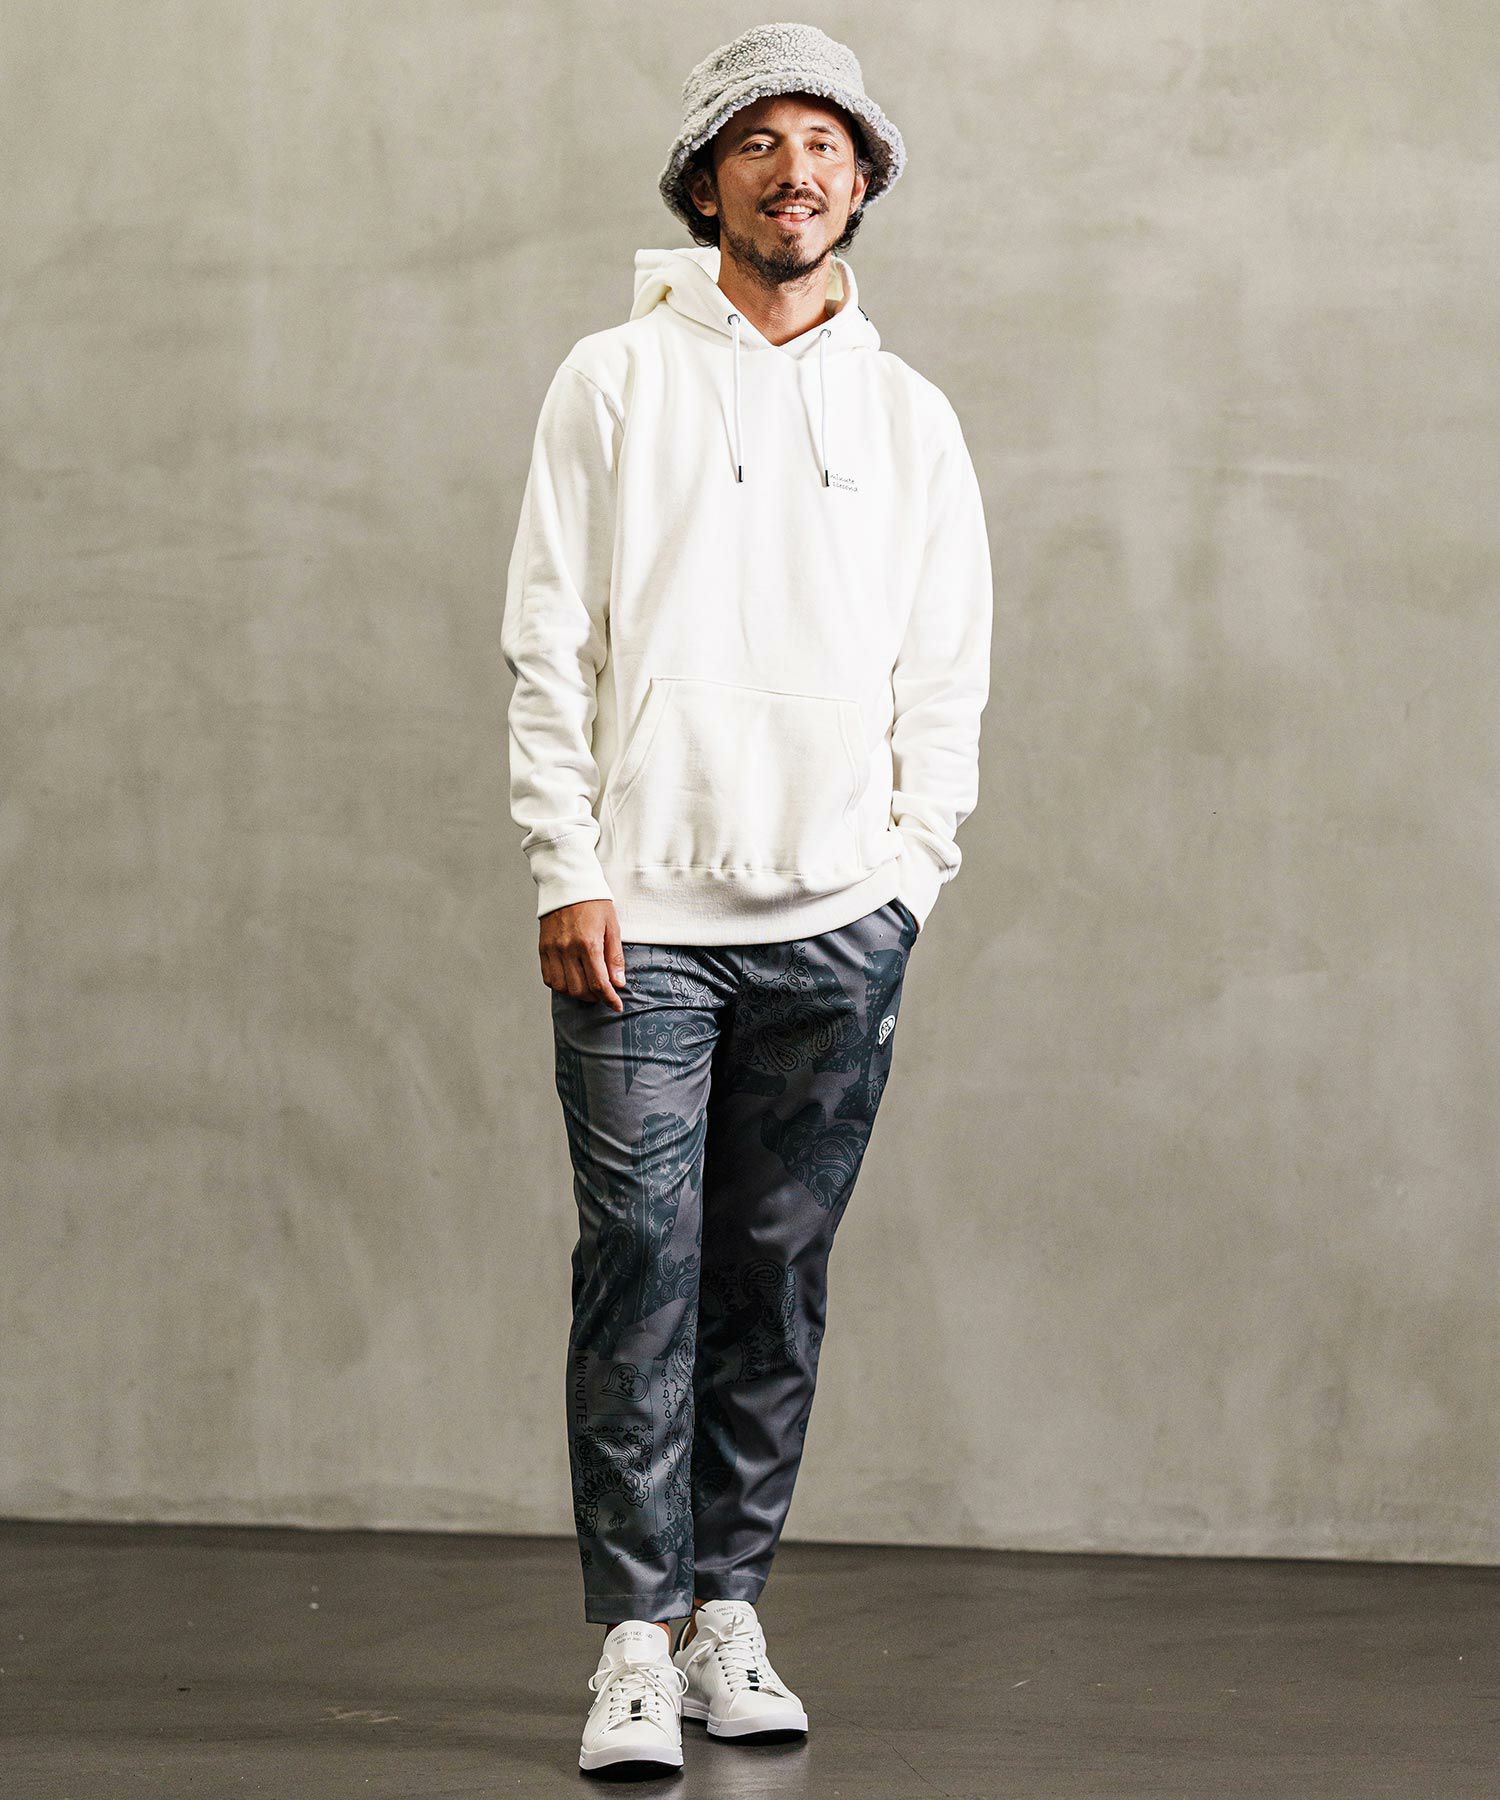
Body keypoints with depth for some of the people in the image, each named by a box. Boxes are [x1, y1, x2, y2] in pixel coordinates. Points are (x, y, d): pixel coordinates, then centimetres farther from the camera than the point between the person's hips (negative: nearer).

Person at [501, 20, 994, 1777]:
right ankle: (635, 1637, -3)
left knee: (779, 1271, 4)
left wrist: (913, 860, 1)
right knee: (643, 1265, -7)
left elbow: (948, 669, 13)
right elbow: (549, 647, 2)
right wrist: (567, 874, -6)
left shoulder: (909, 415, 12)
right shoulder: (612, 382, 5)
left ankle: (730, 1612, 13)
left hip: (837, 921, 2)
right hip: (642, 911, -2)